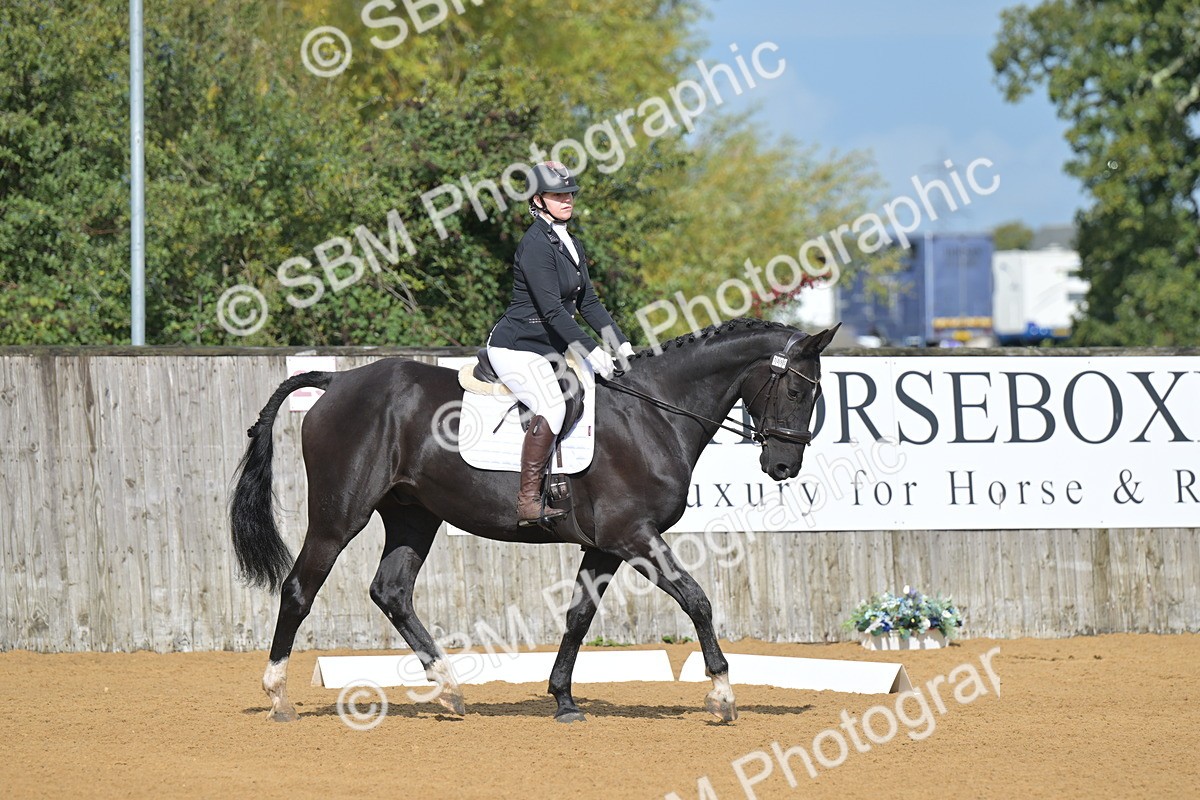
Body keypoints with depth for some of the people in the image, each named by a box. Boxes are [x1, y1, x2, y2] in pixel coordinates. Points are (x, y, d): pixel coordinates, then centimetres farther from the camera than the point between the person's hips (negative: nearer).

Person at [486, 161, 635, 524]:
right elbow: (552, 310, -23)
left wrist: (622, 345, 5)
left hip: (551, 346, 10)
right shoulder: (536, 244, -16)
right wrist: (592, 352, -27)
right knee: (552, 407, -29)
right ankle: (528, 502, -28)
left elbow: (588, 302, 15)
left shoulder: (571, 244, 13)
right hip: (515, 347, -10)